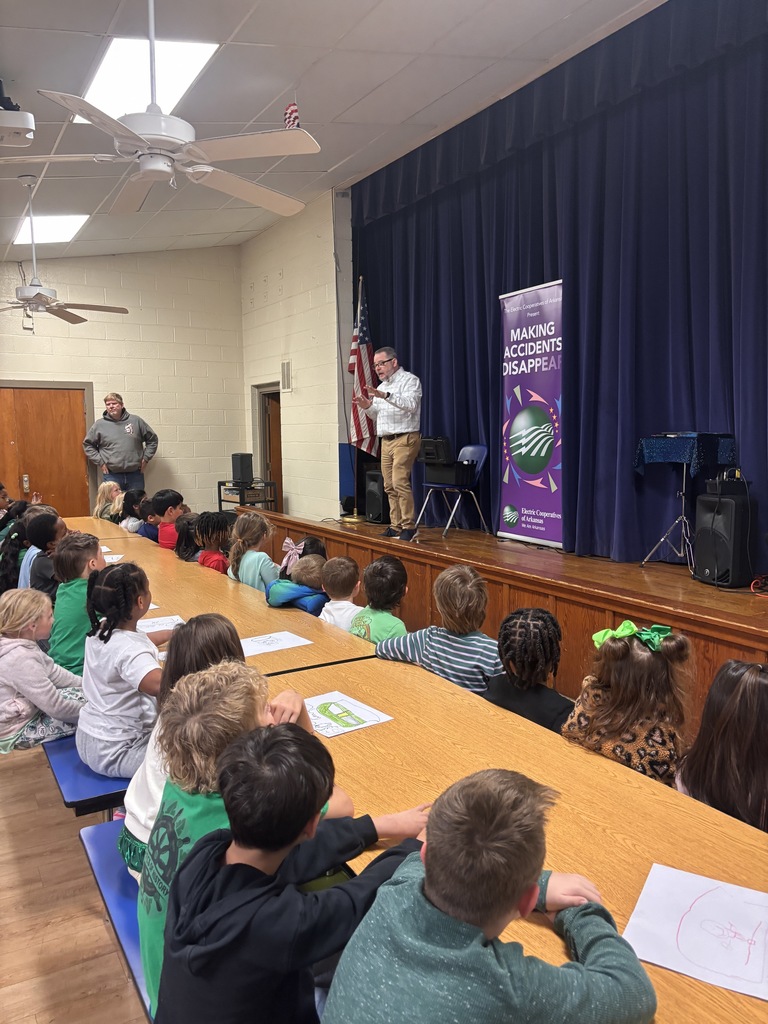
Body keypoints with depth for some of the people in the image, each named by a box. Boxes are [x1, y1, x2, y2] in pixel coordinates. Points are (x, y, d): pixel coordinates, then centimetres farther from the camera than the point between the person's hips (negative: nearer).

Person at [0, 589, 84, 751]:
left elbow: (52, 671, 8)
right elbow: (56, 708, -27)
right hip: (17, 732, -10)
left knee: (82, 692, 11)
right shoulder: (21, 660, -32)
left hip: (26, 712, 10)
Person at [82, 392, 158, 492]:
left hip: (135, 474, 1)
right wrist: (99, 462, 2)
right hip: (112, 475, -1)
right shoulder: (99, 424, 4)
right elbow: (87, 444, 11)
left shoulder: (136, 421, 5)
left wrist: (146, 458, 5)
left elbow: (152, 439, 12)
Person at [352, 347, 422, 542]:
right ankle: (396, 526, 10)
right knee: (389, 486, 5)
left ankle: (409, 526, -12)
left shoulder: (409, 380, -4)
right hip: (386, 440, 8)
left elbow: (411, 404, -21)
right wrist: (367, 406, 4)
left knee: (400, 482, -16)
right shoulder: (382, 386, 20)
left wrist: (386, 396, -30)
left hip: (404, 439, -8)